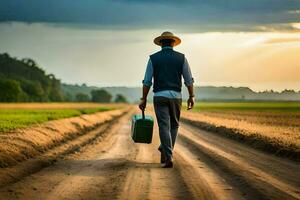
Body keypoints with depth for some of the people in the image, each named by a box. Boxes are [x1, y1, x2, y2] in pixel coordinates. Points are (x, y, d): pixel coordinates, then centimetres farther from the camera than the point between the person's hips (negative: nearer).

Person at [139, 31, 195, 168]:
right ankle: (165, 153, 17)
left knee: (164, 127, -3)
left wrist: (143, 99, 6)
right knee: (174, 125, 19)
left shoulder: (153, 58, 2)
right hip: (176, 96, 1)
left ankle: (168, 158, -14)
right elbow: (189, 79, 2)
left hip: (159, 96, -1)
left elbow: (147, 81, 0)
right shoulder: (181, 58, 3)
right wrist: (191, 96, 10)